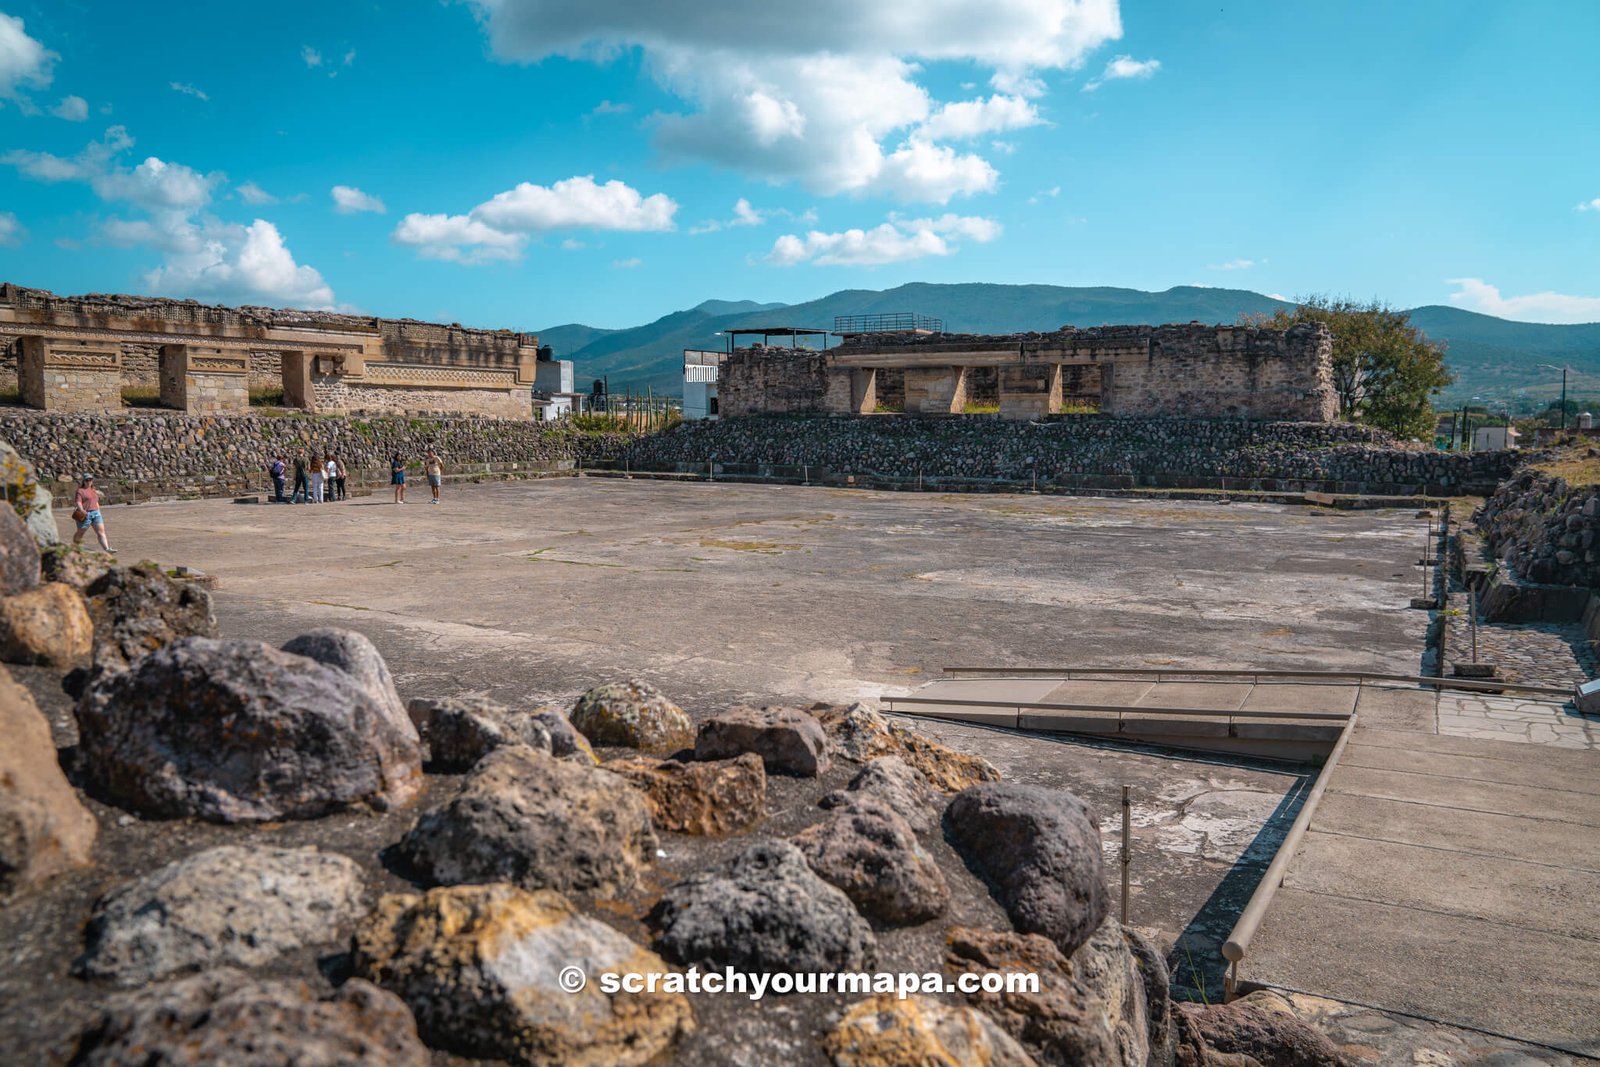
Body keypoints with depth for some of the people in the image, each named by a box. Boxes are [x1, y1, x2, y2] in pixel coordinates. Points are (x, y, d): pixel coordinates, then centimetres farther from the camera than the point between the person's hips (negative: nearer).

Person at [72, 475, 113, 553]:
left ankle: (107, 549, -18)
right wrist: (82, 510, -32)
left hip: (96, 513, 6)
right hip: (85, 514, -6)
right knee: (80, 533, 7)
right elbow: (78, 502, -16)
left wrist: (98, 512, 23)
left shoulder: (93, 490, 18)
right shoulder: (80, 491, -5)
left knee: (101, 531, -8)